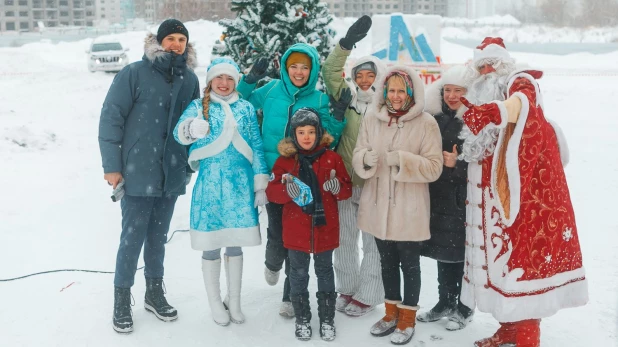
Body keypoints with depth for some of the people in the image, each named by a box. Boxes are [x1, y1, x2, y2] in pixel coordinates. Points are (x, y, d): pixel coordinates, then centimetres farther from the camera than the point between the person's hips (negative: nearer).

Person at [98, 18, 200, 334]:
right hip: (137, 174, -4)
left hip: (171, 175, 4)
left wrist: (191, 163, 15)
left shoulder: (190, 79, 6)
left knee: (158, 237, 15)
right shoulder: (134, 73, -8)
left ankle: (154, 293, 31)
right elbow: (110, 118, -8)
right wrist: (111, 166, -11)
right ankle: (122, 300, 19)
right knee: (133, 238, 2)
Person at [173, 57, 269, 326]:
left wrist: (261, 185, 4)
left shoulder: (246, 108, 8)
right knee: (211, 246, 5)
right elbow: (179, 133, -13)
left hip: (240, 185, 2)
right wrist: (190, 129, -37)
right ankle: (215, 303, 23)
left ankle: (234, 301, 27)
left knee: (235, 245, 10)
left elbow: (256, 148, 8)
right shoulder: (198, 106, 3)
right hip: (209, 185, -1)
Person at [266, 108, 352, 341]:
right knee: (298, 274, 11)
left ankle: (327, 319, 28)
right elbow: (272, 191, -7)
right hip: (296, 229, 0)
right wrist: (287, 190, -27)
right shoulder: (285, 159, -2)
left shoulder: (331, 158, -2)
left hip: (325, 227, 0)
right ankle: (302, 319, 27)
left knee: (324, 272, 14)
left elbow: (347, 189, 1)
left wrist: (338, 186, -22)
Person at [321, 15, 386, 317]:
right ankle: (348, 288, 31)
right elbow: (330, 72, -2)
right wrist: (347, 43, -13)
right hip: (345, 182, 3)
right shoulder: (348, 98, 4)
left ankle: (366, 295, 21)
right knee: (344, 239, 14)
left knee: (372, 242, 7)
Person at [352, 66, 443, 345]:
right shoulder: (371, 119, 3)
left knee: (409, 264, 9)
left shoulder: (426, 123, -8)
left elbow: (434, 167, -12)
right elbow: (357, 159, 4)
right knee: (387, 261, 18)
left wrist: (403, 160, -25)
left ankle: (407, 318, 26)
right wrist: (366, 158, -19)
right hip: (378, 205, 4)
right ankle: (392, 313, 36)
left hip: (409, 209, -4)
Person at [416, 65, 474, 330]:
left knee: (464, 253, 2)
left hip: (466, 199, -6)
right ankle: (445, 303, 31)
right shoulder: (434, 117, 8)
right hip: (439, 196, 6)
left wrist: (458, 164, -23)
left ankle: (464, 308, 20)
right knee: (443, 250, 16)